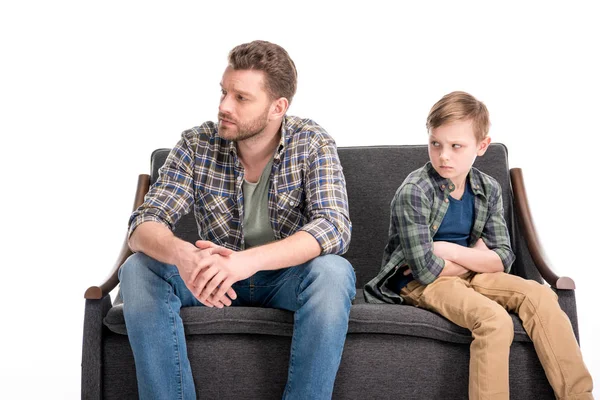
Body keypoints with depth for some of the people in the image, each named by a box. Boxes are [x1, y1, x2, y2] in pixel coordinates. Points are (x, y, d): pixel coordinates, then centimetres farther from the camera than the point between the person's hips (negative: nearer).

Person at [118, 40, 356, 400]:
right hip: (215, 281, 2)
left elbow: (334, 228, -27)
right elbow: (144, 226, -13)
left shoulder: (313, 145, -12)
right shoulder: (197, 146, -7)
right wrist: (183, 255, -40)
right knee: (139, 269, -23)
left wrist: (249, 260, -44)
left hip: (289, 279, -2)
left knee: (333, 272, -34)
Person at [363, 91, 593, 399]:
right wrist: (475, 258, -9)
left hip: (468, 275, 6)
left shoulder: (488, 189, 0)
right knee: (495, 320, -30)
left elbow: (503, 258, -3)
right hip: (419, 283, -6)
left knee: (540, 296, -14)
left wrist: (449, 251, -17)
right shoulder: (413, 193, -18)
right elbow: (425, 270, -22)